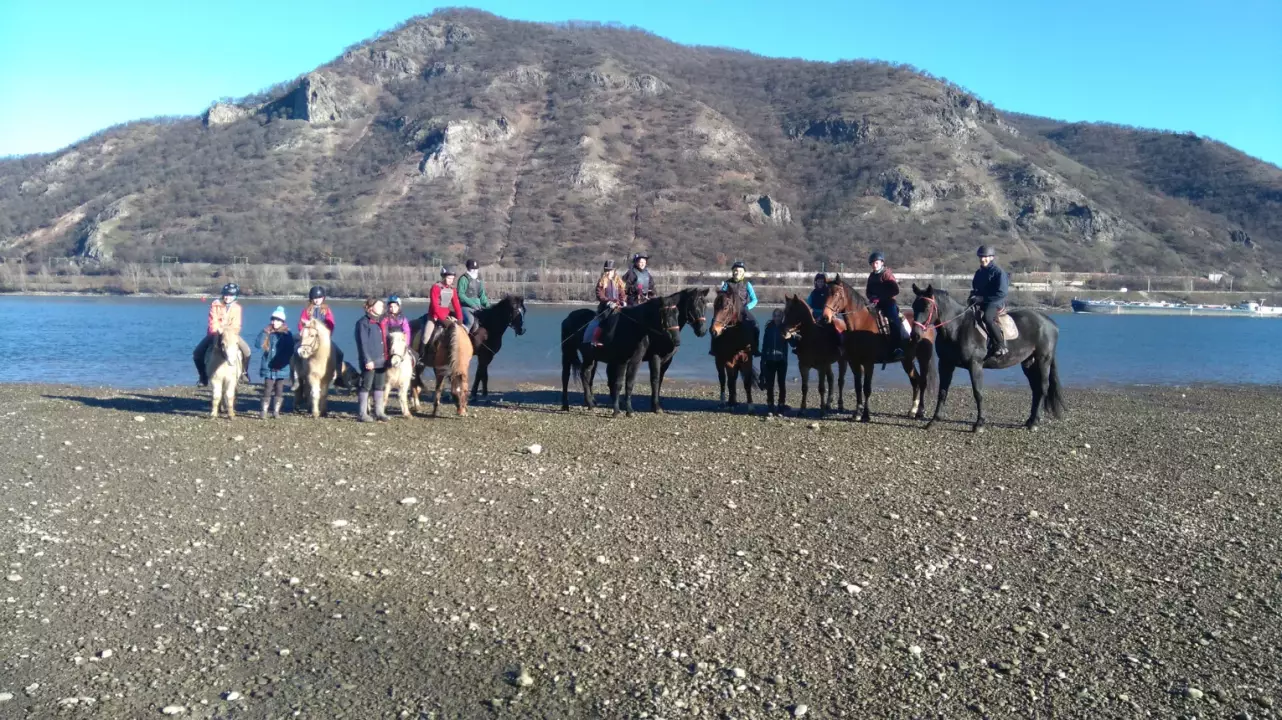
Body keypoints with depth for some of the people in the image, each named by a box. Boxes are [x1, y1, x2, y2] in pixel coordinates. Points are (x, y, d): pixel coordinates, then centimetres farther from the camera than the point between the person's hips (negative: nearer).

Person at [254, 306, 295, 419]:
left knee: (279, 390, 6)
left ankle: (276, 411, 15)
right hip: (269, 367, 0)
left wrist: (284, 360, -13)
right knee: (267, 389, -2)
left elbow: (290, 351, -2)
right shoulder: (267, 332, 3)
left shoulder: (287, 334, -1)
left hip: (282, 368, 0)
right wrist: (265, 333, -16)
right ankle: (264, 411, 4)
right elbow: (258, 344, -10)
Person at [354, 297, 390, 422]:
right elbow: (363, 343, -13)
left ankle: (379, 412, 19)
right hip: (370, 361, -8)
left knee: (379, 386, 12)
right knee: (366, 386, -2)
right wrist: (367, 360, -20)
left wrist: (386, 357, 12)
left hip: (382, 360, 8)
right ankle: (362, 414, 2)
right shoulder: (363, 322, -8)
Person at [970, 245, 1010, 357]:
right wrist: (973, 296, 2)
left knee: (987, 317, -34)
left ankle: (1001, 346, -27)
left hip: (995, 302, -8)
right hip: (980, 302, 8)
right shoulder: (979, 273, 15)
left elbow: (1002, 293, -15)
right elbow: (974, 288, 25)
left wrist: (983, 298, -18)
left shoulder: (999, 272, -7)